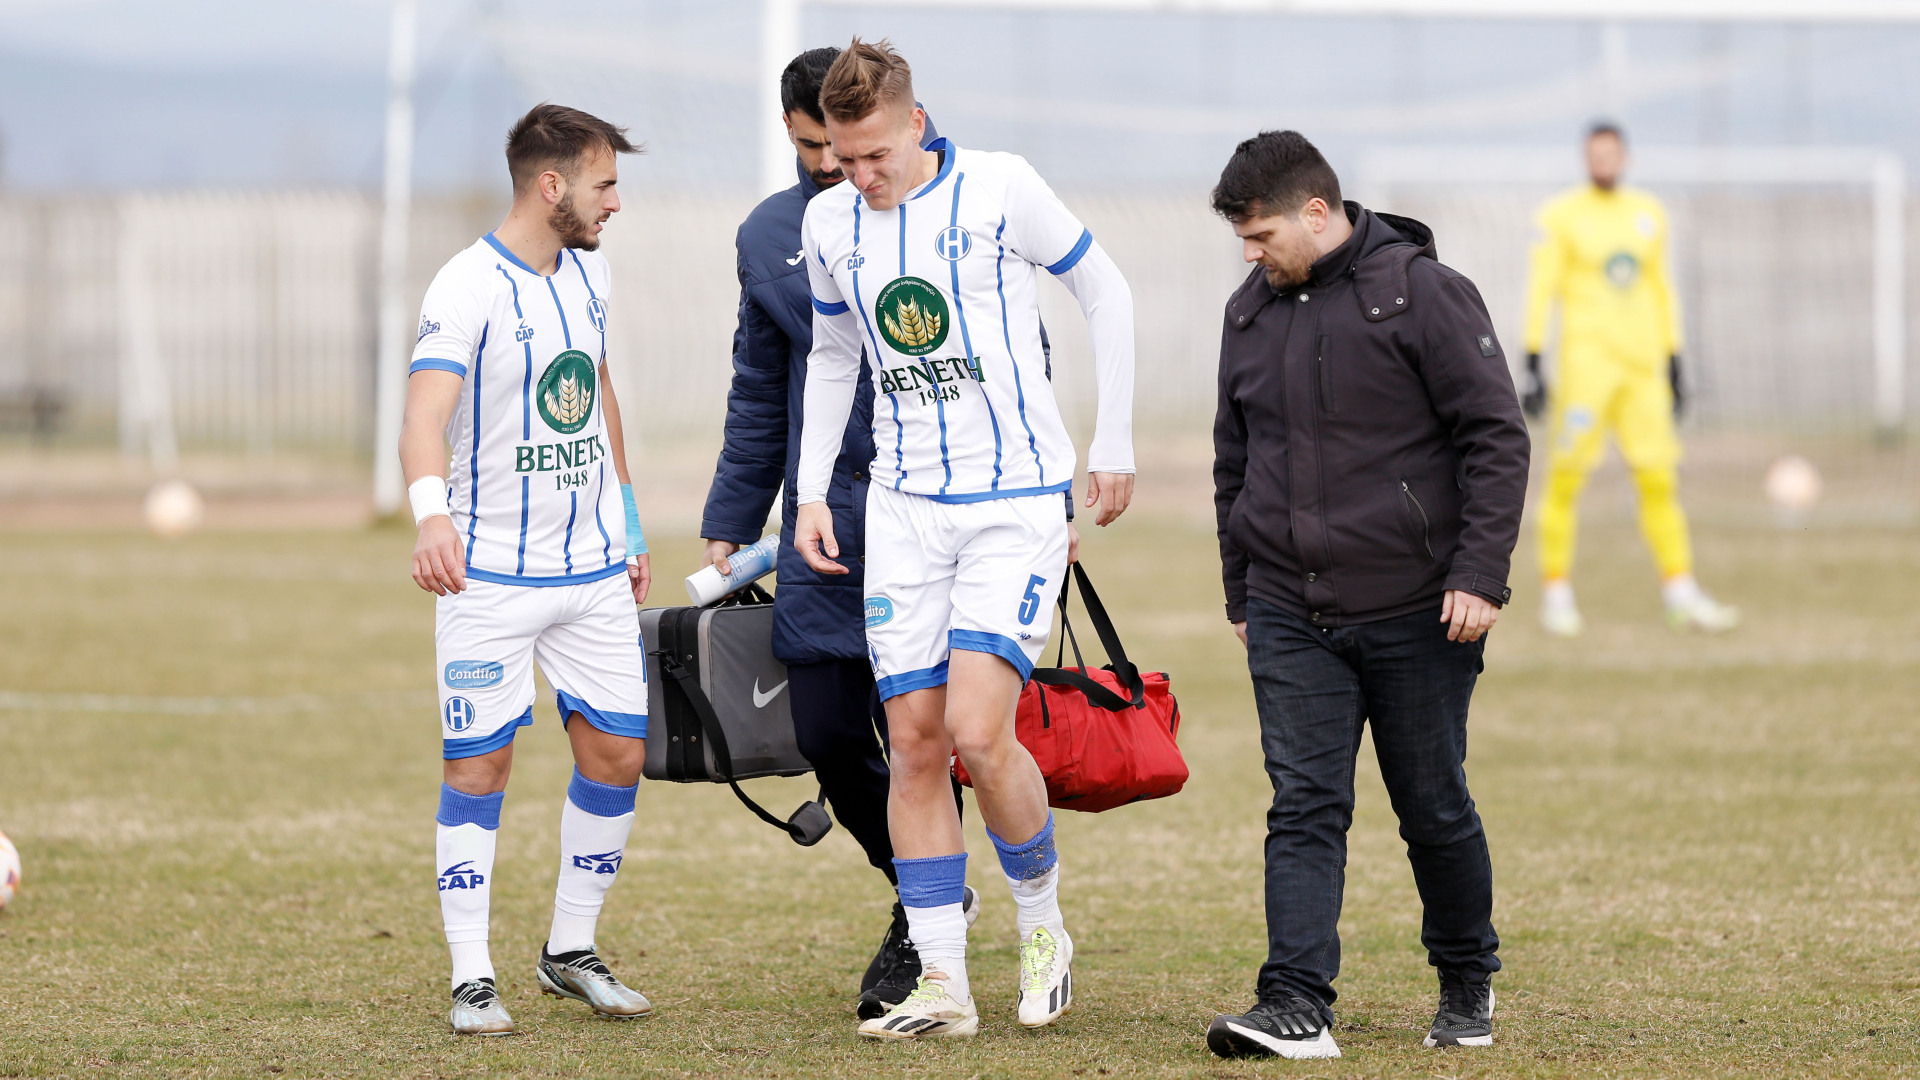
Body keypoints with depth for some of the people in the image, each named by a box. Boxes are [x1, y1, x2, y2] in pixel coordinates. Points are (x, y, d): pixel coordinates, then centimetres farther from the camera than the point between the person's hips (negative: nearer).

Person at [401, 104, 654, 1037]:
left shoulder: (588, 272, 9)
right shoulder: (468, 287, -17)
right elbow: (426, 411, -31)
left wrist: (628, 526, 22)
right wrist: (433, 514, -49)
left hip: (594, 566, 7)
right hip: (490, 573, -7)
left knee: (618, 753, 4)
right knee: (480, 764, -4)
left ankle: (569, 951, 19)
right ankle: (472, 977, 2)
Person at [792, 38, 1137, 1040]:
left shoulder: (999, 188, -10)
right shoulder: (828, 223, 4)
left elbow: (1105, 292, 3)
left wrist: (1114, 444, 4)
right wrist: (811, 491, 12)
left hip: (1018, 498, -4)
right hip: (904, 506, 4)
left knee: (978, 733, -16)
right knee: (914, 743, -1)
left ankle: (1043, 922, 8)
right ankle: (942, 984, 5)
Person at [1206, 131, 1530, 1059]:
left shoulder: (1422, 294, -8)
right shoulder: (1251, 313, 10)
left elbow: (1495, 438, -9)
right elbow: (1235, 462, 20)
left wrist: (1479, 574, -15)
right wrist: (1240, 592, 19)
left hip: (1417, 615, -4)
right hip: (1290, 617, 4)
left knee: (1434, 809, 6)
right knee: (1304, 806, -7)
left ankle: (1467, 983, 26)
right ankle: (1297, 1005, -13)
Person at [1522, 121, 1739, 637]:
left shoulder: (1648, 213, 14)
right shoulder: (1561, 216, 0)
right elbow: (1540, 289, -4)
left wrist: (1673, 365, 18)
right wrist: (1532, 366, -10)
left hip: (1642, 362, 4)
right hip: (1586, 357, -4)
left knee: (1660, 478, -1)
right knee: (1567, 476, -8)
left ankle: (1681, 594, 1)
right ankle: (1556, 593, 1)